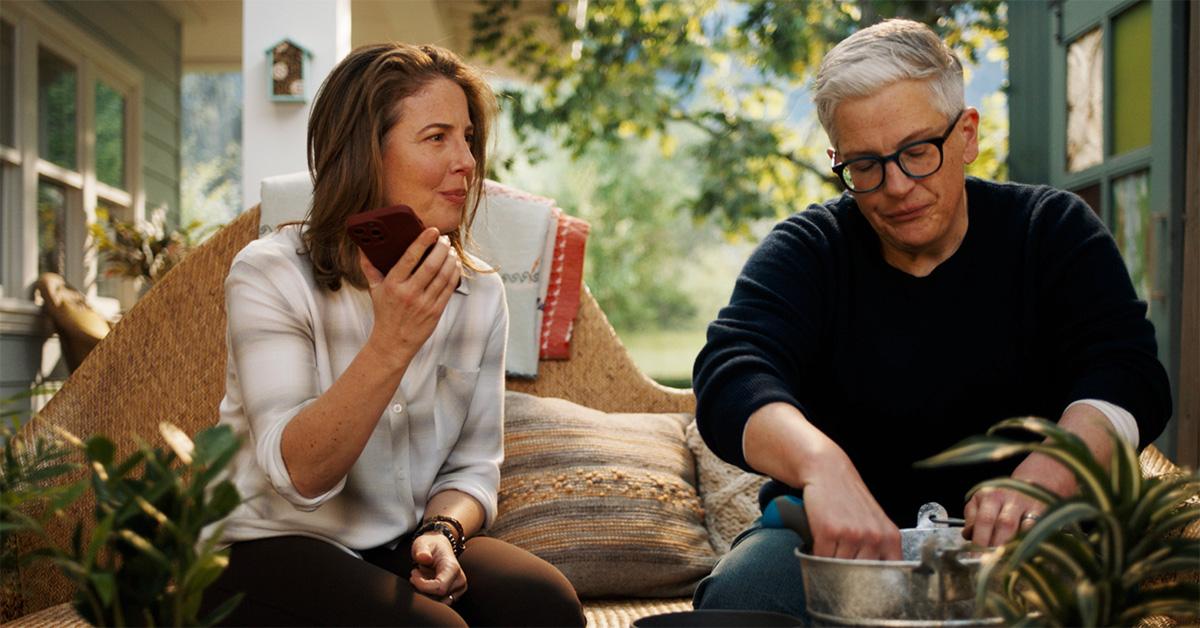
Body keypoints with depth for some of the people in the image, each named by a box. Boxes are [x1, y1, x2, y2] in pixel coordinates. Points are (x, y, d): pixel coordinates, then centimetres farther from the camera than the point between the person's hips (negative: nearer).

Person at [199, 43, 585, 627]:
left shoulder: (480, 293, 3)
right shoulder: (269, 273, -12)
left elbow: (473, 466, 7)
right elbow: (298, 475, -21)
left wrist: (444, 531, -15)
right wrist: (392, 343, -32)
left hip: (403, 554, 5)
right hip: (272, 551, -4)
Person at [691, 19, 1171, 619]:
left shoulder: (1054, 230, 4)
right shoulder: (803, 253, 2)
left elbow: (1126, 374, -10)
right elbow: (732, 377, -16)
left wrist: (1044, 477, -33)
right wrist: (820, 464, -40)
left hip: (1012, 544, 0)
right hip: (836, 541, 1)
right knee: (737, 593, -29)